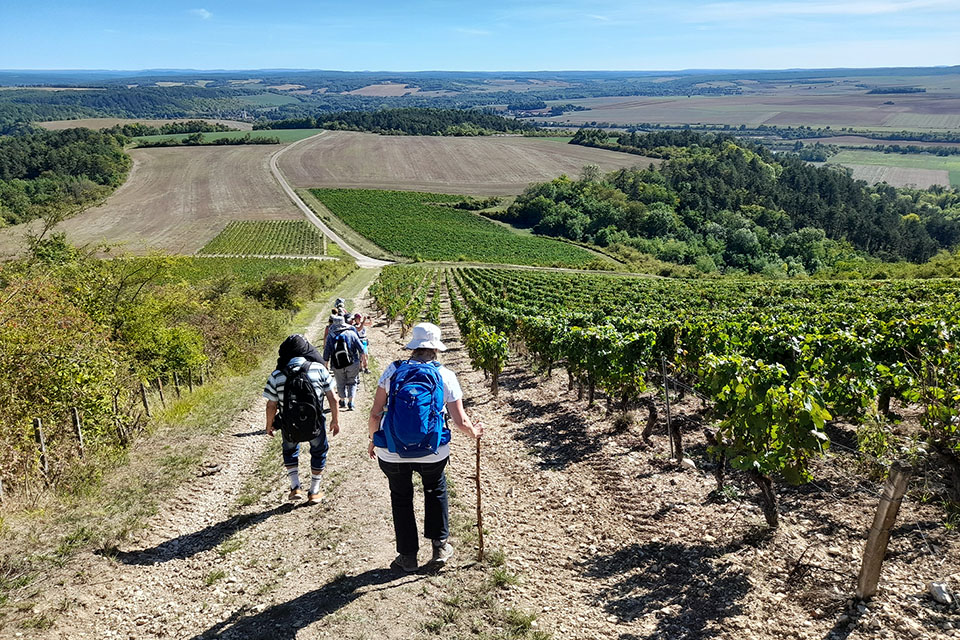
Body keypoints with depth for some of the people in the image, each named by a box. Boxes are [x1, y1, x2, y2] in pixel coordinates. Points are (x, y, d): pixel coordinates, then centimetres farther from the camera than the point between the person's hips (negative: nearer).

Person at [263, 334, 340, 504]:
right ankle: (314, 492, 31)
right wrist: (335, 420, 8)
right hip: (315, 426, -1)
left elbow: (271, 405, -4)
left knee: (290, 450, 31)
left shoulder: (277, 375, -9)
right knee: (319, 451, 26)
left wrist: (269, 425, 13)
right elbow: (333, 398, -6)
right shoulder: (319, 369, -9)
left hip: (289, 427, 1)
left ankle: (295, 488, 28)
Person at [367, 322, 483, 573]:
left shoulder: (393, 371, -4)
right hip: (433, 453, 0)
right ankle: (440, 546, 33)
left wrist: (373, 440, 14)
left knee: (401, 498, 21)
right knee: (435, 491, 28)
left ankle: (408, 556, 30)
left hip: (392, 453, 0)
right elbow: (461, 421, -4)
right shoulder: (445, 376, -5)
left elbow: (375, 414, -3)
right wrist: (474, 431, 17)